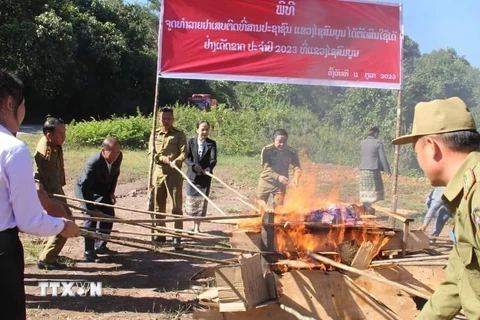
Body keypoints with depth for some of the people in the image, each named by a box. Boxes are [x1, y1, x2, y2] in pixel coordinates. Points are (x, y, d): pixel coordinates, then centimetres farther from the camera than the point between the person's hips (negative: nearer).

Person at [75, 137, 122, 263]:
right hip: (85, 189, -7)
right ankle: (89, 252, -6)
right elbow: (84, 186, -35)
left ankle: (100, 245, 23)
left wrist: (111, 192, -5)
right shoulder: (92, 163, -38)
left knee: (109, 214, 7)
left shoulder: (118, 156, -21)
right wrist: (92, 208, -35)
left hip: (103, 190, 7)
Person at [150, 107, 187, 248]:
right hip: (158, 173, 4)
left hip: (174, 174, -4)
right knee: (158, 206, 10)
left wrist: (175, 161, -30)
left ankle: (177, 237, 0)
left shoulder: (179, 134, -1)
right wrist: (162, 158, -14)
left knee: (176, 206, -3)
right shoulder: (155, 134, 10)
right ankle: (160, 234, 21)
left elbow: (184, 153, -10)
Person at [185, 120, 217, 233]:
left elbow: (213, 159, -12)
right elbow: (186, 158, -5)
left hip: (205, 176, -1)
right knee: (191, 201, 8)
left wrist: (209, 167, -33)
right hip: (192, 175, 1)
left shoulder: (212, 143, -1)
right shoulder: (191, 142, 1)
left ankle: (197, 227, 11)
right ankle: (194, 225, 26)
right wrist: (194, 166, -23)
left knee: (202, 201, 1)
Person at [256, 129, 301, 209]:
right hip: (266, 181, -1)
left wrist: (296, 178, -35)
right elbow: (266, 168, -23)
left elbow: (297, 167, -12)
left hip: (281, 183, 1)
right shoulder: (266, 150, -18)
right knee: (260, 205, 6)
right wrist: (278, 177, -39)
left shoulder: (292, 152, -13)